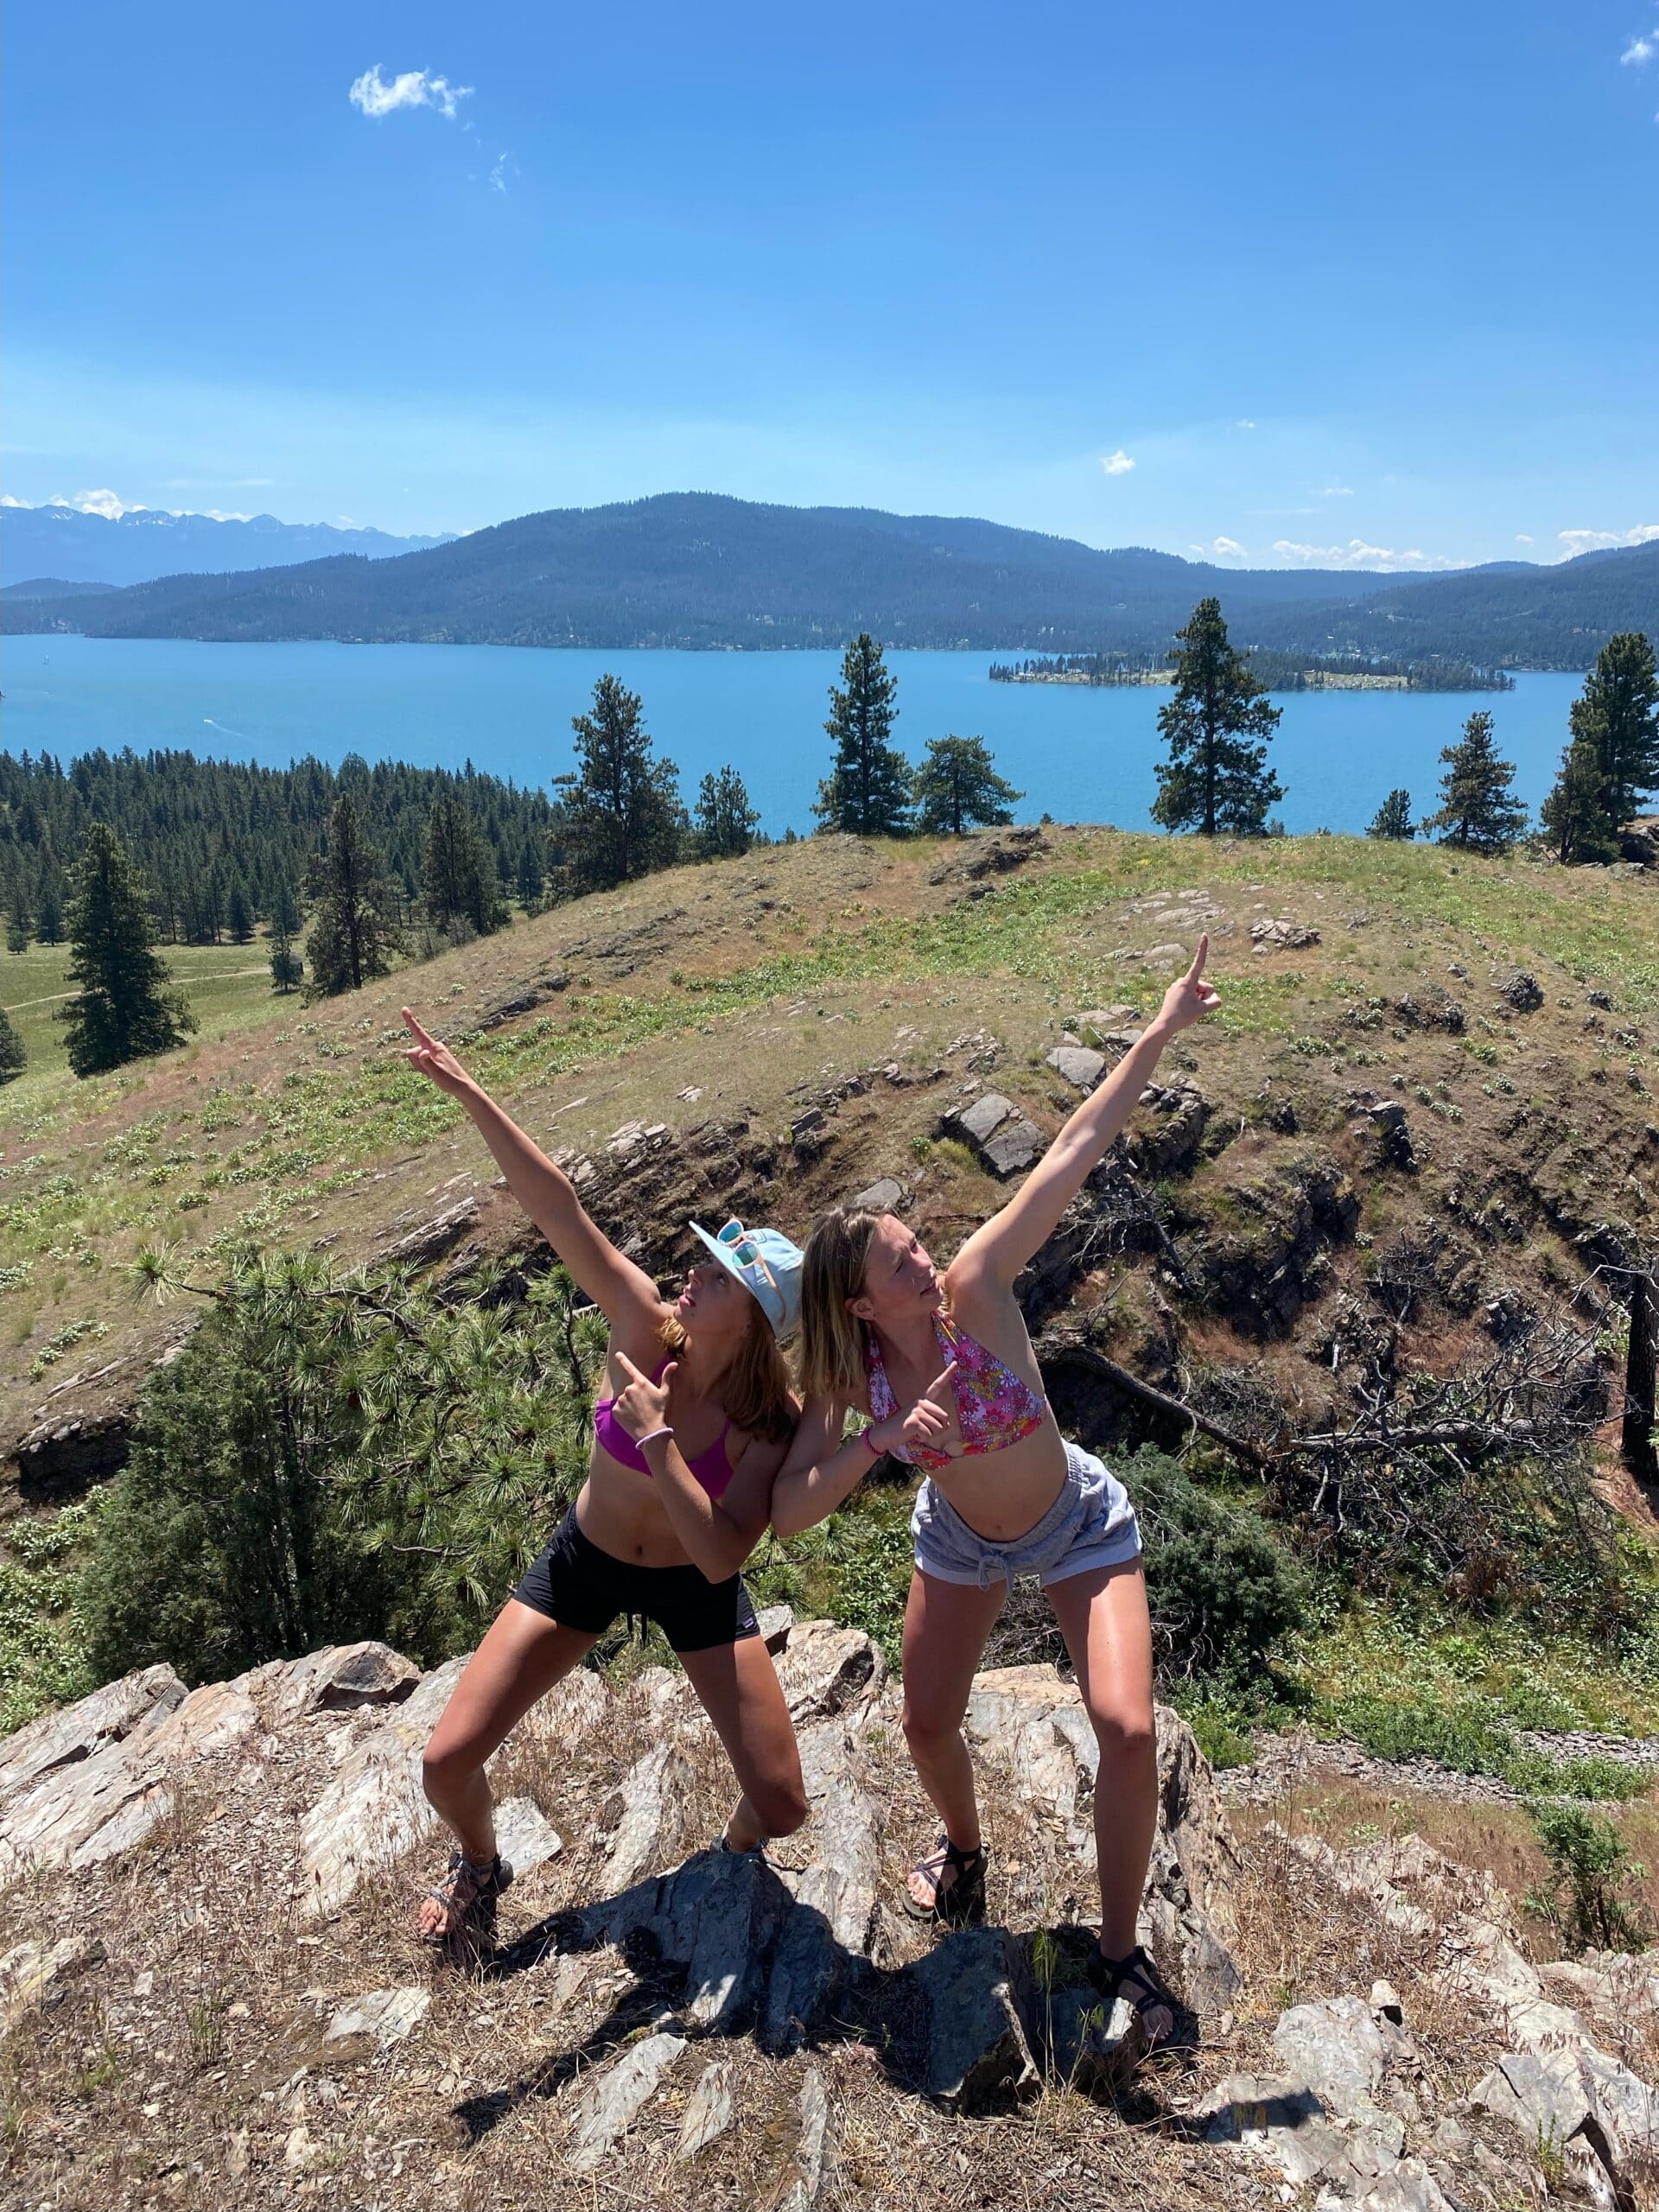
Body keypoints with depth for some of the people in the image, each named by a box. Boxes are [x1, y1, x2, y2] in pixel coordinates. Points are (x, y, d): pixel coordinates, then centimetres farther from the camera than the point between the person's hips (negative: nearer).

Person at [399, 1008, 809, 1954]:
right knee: (449, 1761, -2)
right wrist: (467, 1091, -39)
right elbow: (560, 1210, -33)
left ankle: (737, 1851, 34)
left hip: (696, 1587, -1)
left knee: (783, 1806, -6)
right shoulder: (649, 1328, -24)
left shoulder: (772, 1420, -26)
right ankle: (481, 1864, 35)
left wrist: (656, 1438, -39)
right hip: (585, 1560, 2)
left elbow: (722, 1556, -34)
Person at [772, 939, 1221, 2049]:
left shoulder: (974, 1290, -32)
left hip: (1081, 1525, -3)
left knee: (1128, 1728, -16)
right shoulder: (844, 1378, -24)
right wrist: (877, 1442, -43)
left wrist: (1160, 1032, -38)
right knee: (929, 1726, 12)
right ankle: (963, 1850, 48)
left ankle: (1120, 1949, 9)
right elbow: (788, 1513, -29)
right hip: (962, 1541, 3)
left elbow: (1074, 1154, -36)